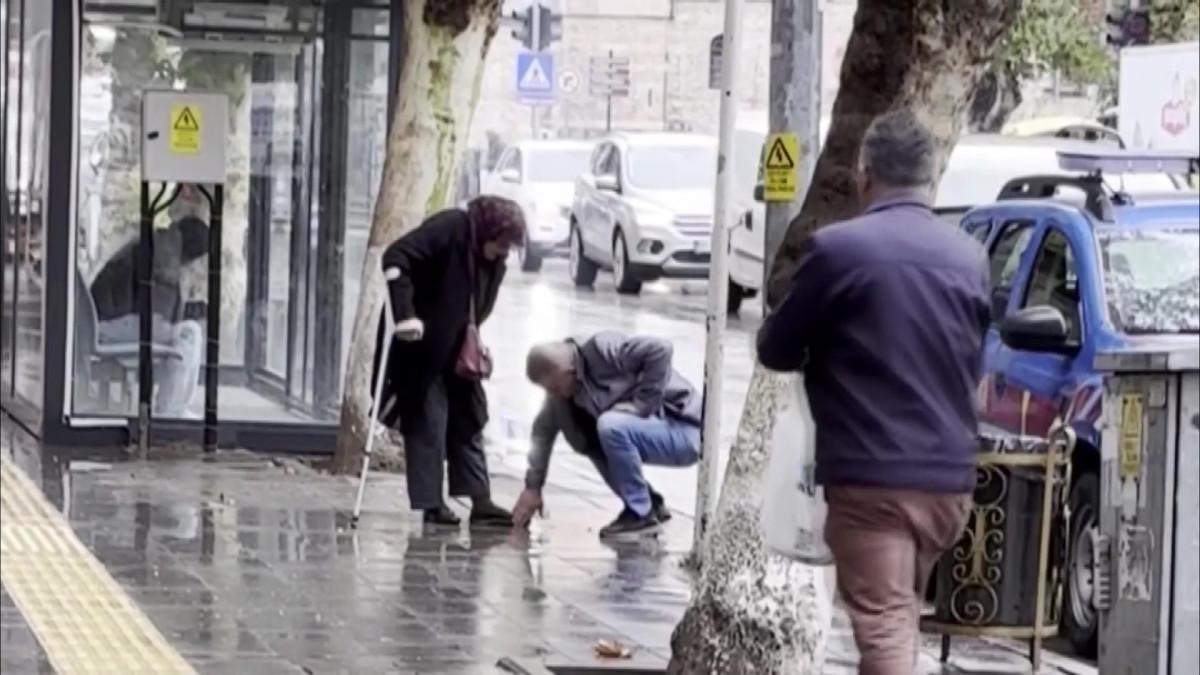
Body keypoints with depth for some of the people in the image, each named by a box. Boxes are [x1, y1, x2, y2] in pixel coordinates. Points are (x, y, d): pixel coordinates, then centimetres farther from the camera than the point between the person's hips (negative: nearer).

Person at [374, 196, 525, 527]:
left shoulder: (494, 262, 2)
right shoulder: (449, 228, -21)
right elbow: (396, 258, -27)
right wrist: (404, 314, -32)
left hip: (458, 351, 8)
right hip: (420, 348, -8)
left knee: (469, 419, 6)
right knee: (428, 421, -6)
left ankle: (480, 500, 7)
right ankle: (431, 503, -2)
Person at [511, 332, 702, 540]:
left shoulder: (601, 350, -21)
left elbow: (660, 349, -30)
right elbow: (544, 429, 5)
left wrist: (640, 404, -25)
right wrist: (533, 487, 1)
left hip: (684, 430, -9)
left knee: (611, 426, -27)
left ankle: (641, 513, -12)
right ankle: (651, 504, 9)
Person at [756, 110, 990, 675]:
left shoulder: (836, 248, -10)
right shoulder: (969, 257, 7)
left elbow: (776, 350, 1)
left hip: (871, 476, -6)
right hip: (949, 476, 6)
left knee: (884, 626, -7)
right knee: (901, 616, 22)